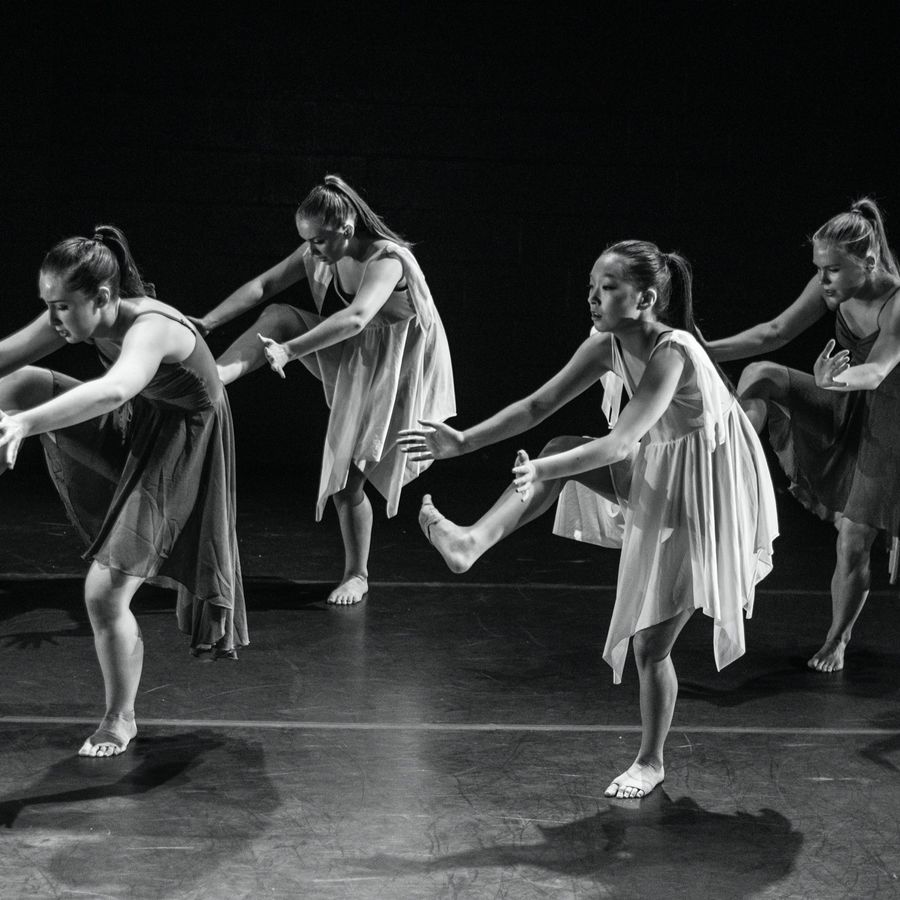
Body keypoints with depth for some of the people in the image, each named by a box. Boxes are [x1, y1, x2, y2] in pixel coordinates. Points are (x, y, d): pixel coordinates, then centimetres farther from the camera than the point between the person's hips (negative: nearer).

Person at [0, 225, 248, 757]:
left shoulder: (151, 328, -35)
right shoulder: (82, 317, -11)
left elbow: (113, 391, -55)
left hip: (179, 454, -8)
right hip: (133, 432, 8)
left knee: (105, 594, -11)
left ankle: (120, 720, 9)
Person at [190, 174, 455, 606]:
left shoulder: (386, 260, -29)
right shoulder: (318, 254, -7)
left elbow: (356, 317, -45)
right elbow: (262, 285, -7)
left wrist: (289, 351, -52)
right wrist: (209, 321, -21)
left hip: (391, 373, -7)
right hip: (349, 364, 7)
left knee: (347, 477, -8)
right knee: (277, 315, -17)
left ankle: (357, 575, 10)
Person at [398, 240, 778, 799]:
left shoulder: (672, 353, -30)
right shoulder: (608, 346, -7)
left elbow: (621, 443, -38)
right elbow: (539, 406, -5)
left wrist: (542, 471, -47)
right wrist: (464, 443, -12)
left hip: (703, 496, -7)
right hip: (654, 478, 7)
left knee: (652, 647, 0)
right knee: (561, 453, -14)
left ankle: (651, 762, 19)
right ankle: (474, 543, -18)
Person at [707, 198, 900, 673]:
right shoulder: (832, 286, -12)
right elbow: (776, 331, -8)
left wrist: (836, 380, -62)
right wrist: (707, 351, -16)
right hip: (841, 413, 5)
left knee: (854, 544, 2)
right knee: (759, 377, -22)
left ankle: (837, 639, 26)